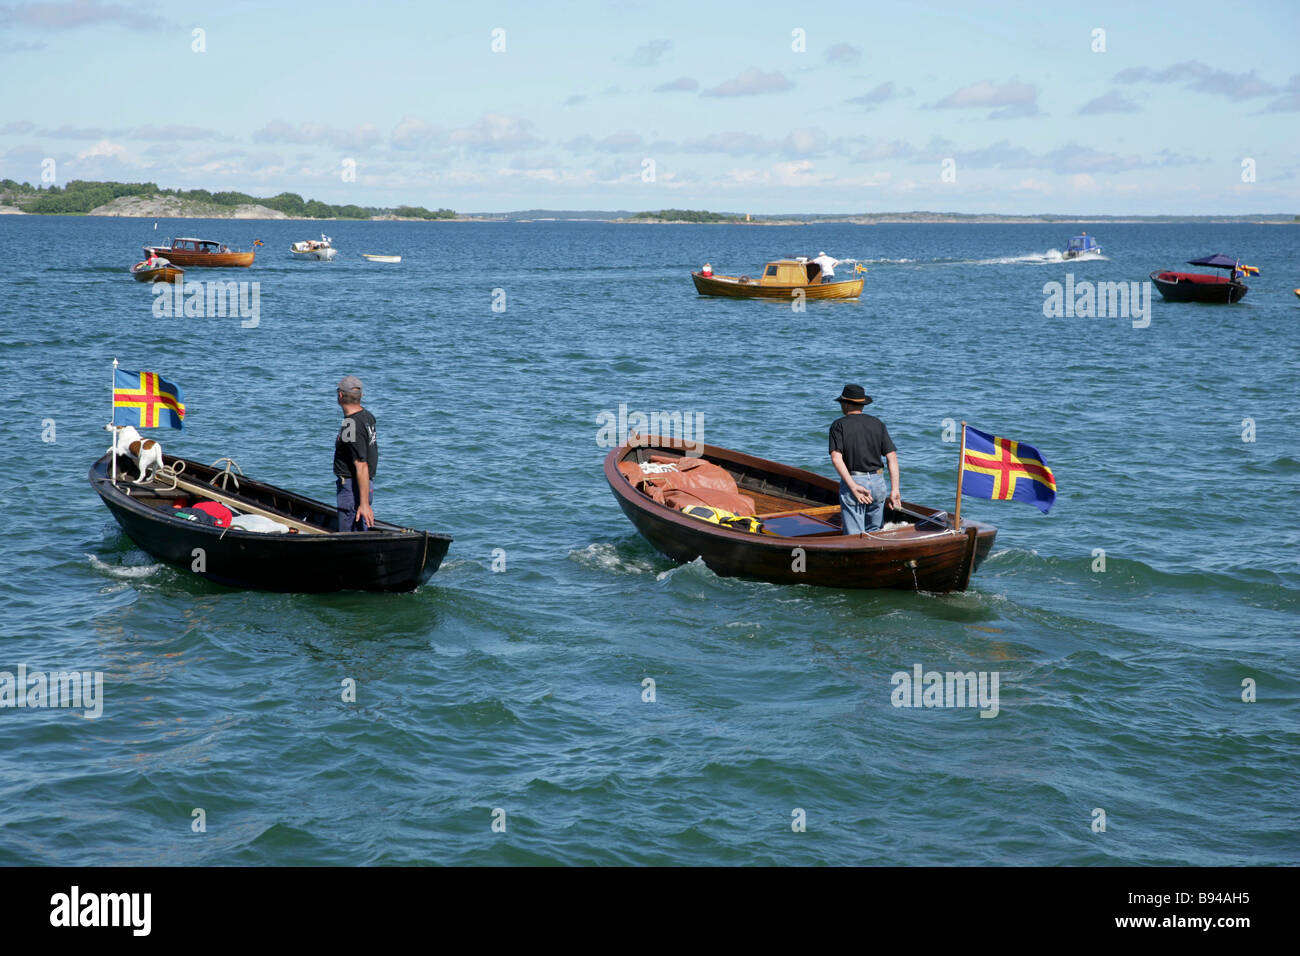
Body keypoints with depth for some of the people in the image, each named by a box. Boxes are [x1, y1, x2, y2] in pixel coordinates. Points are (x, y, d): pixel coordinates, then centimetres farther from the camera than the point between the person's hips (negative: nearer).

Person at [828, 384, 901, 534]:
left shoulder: (839, 425, -2)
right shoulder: (878, 424, 8)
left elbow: (836, 458, -16)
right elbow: (892, 457, 0)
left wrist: (853, 487, -18)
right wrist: (894, 490, -3)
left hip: (851, 482, -4)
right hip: (878, 482, 4)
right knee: (874, 534, 15)